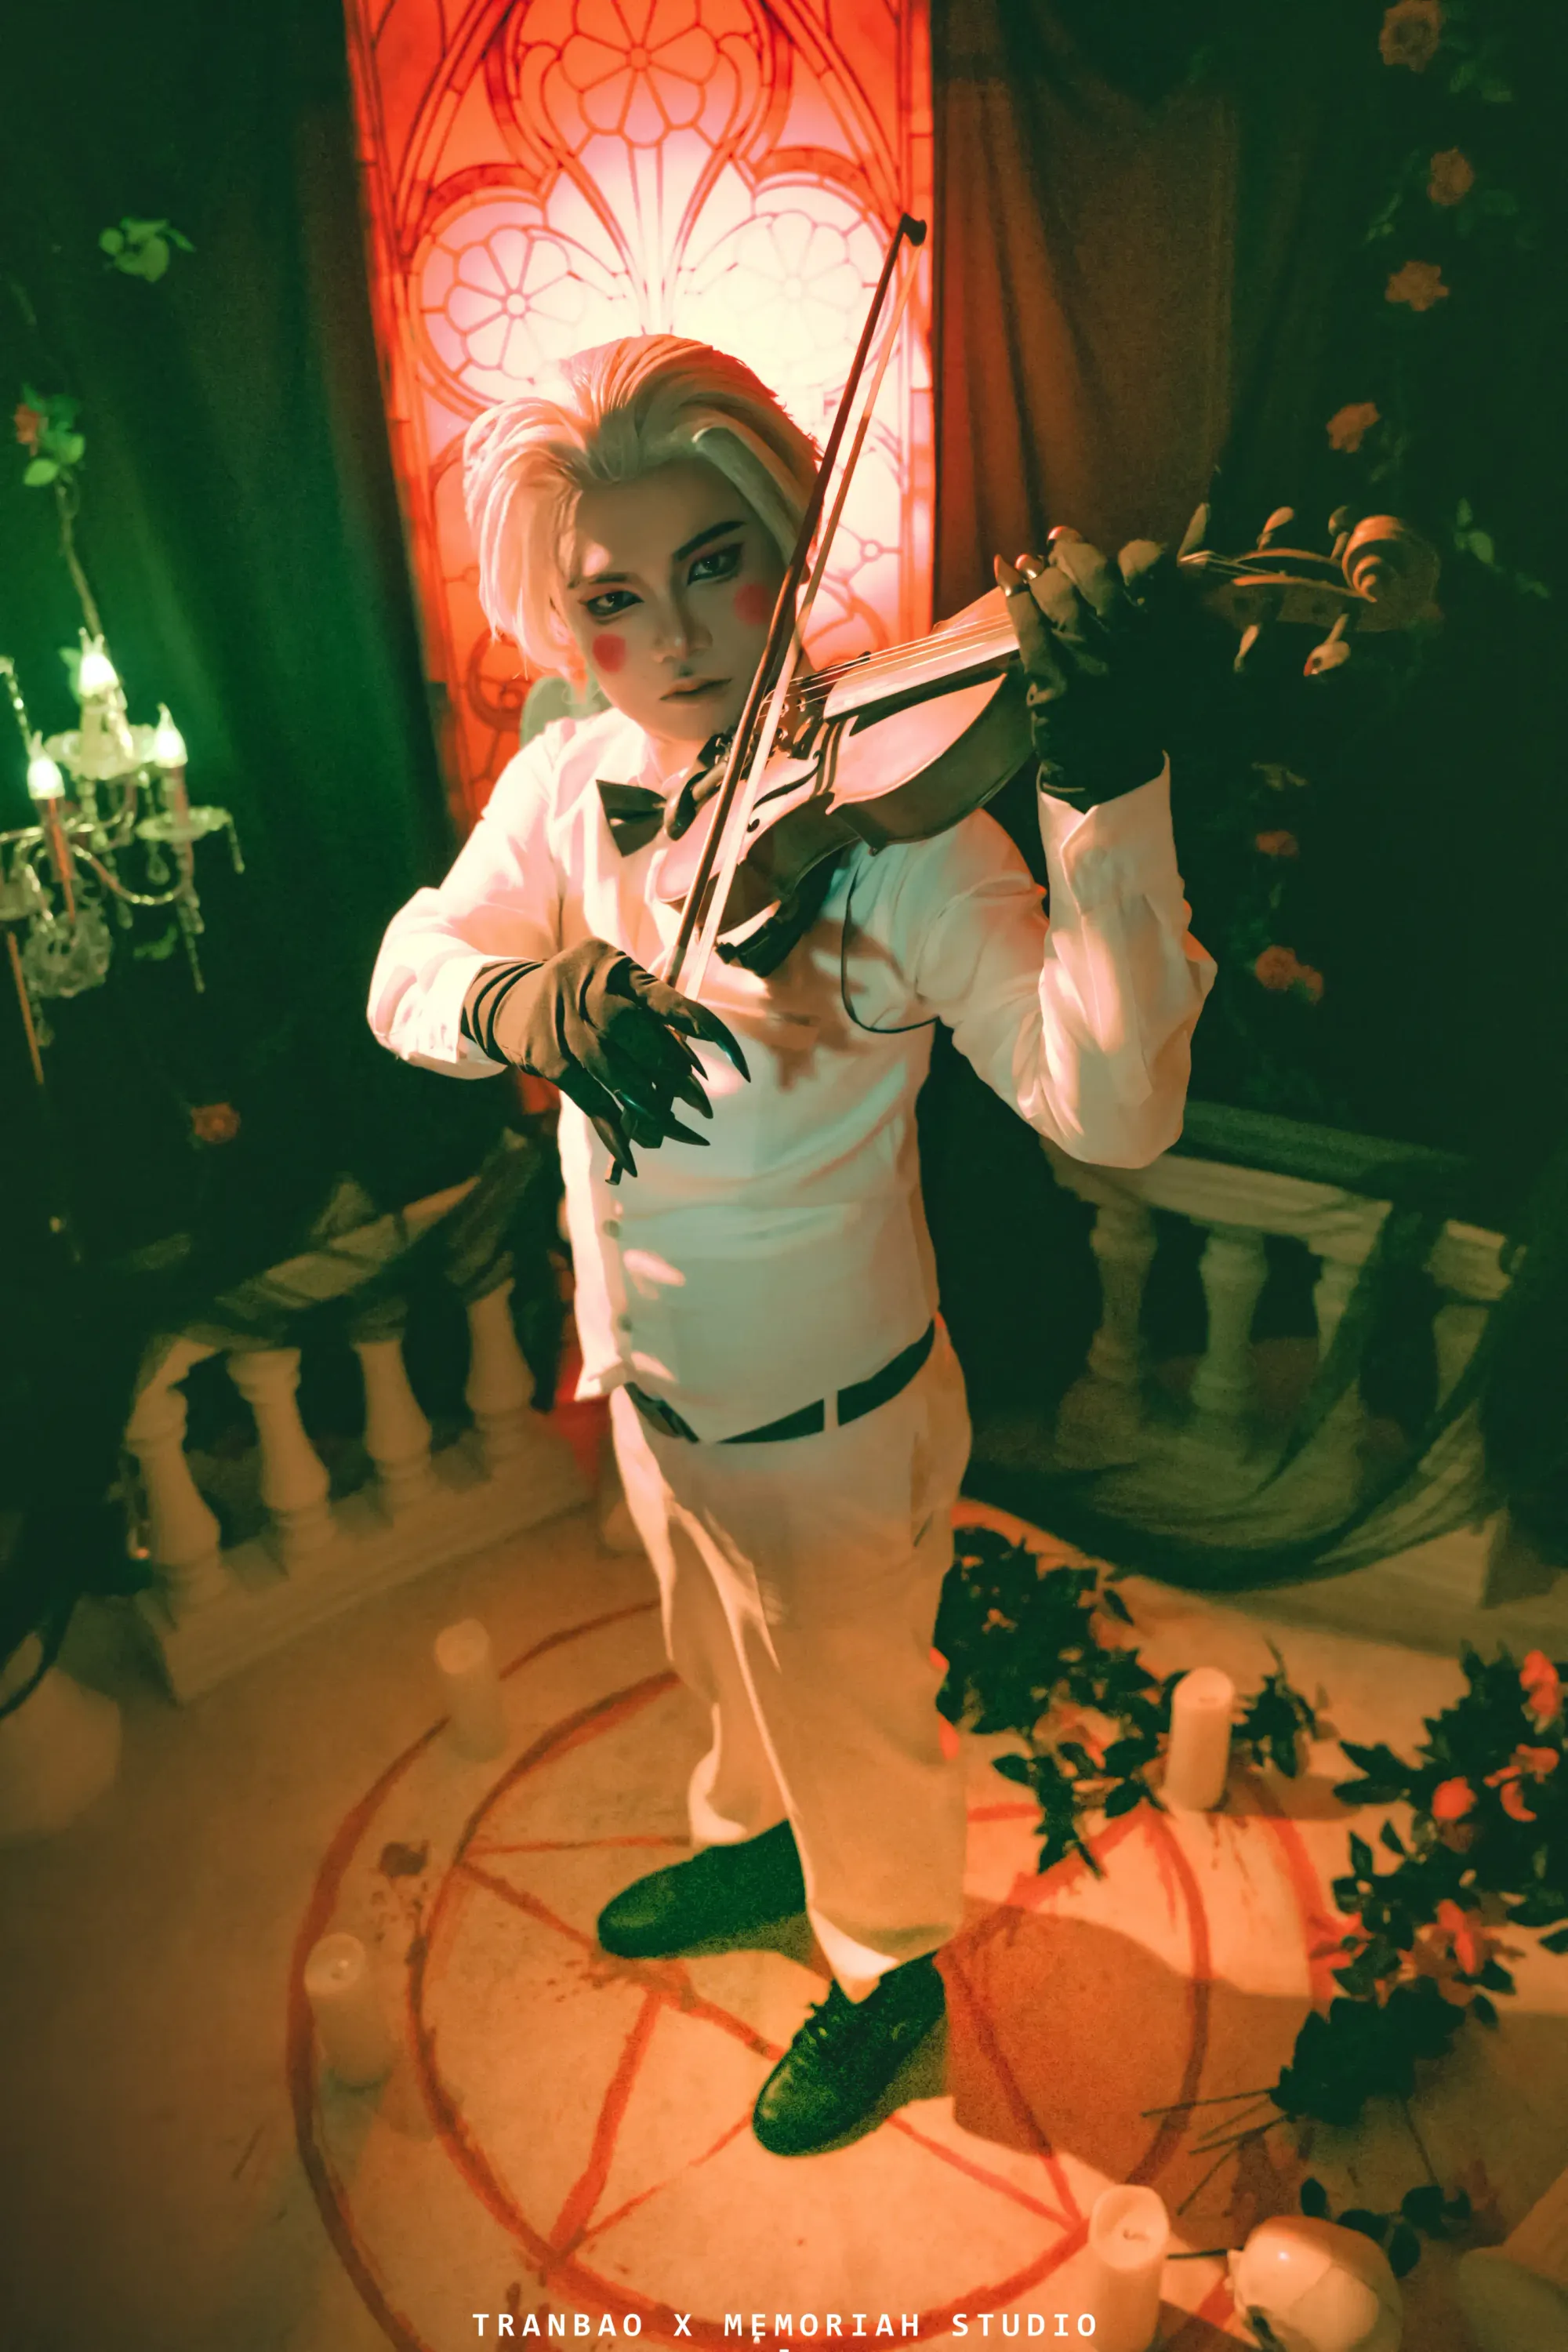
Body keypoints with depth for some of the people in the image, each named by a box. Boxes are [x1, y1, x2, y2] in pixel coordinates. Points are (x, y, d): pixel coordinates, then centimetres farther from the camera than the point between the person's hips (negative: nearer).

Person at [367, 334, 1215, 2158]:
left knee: (852, 1725, 22)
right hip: (652, 1388, 6)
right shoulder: (565, 788, -9)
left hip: (831, 1424, -5)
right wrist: (517, 996, -33)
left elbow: (1113, 1109, -34)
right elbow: (408, 973, -9)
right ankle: (755, 1844, 64)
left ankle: (887, 1968, 53)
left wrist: (1108, 789, -48)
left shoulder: (894, 820, -26)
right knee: (723, 1673, 32)